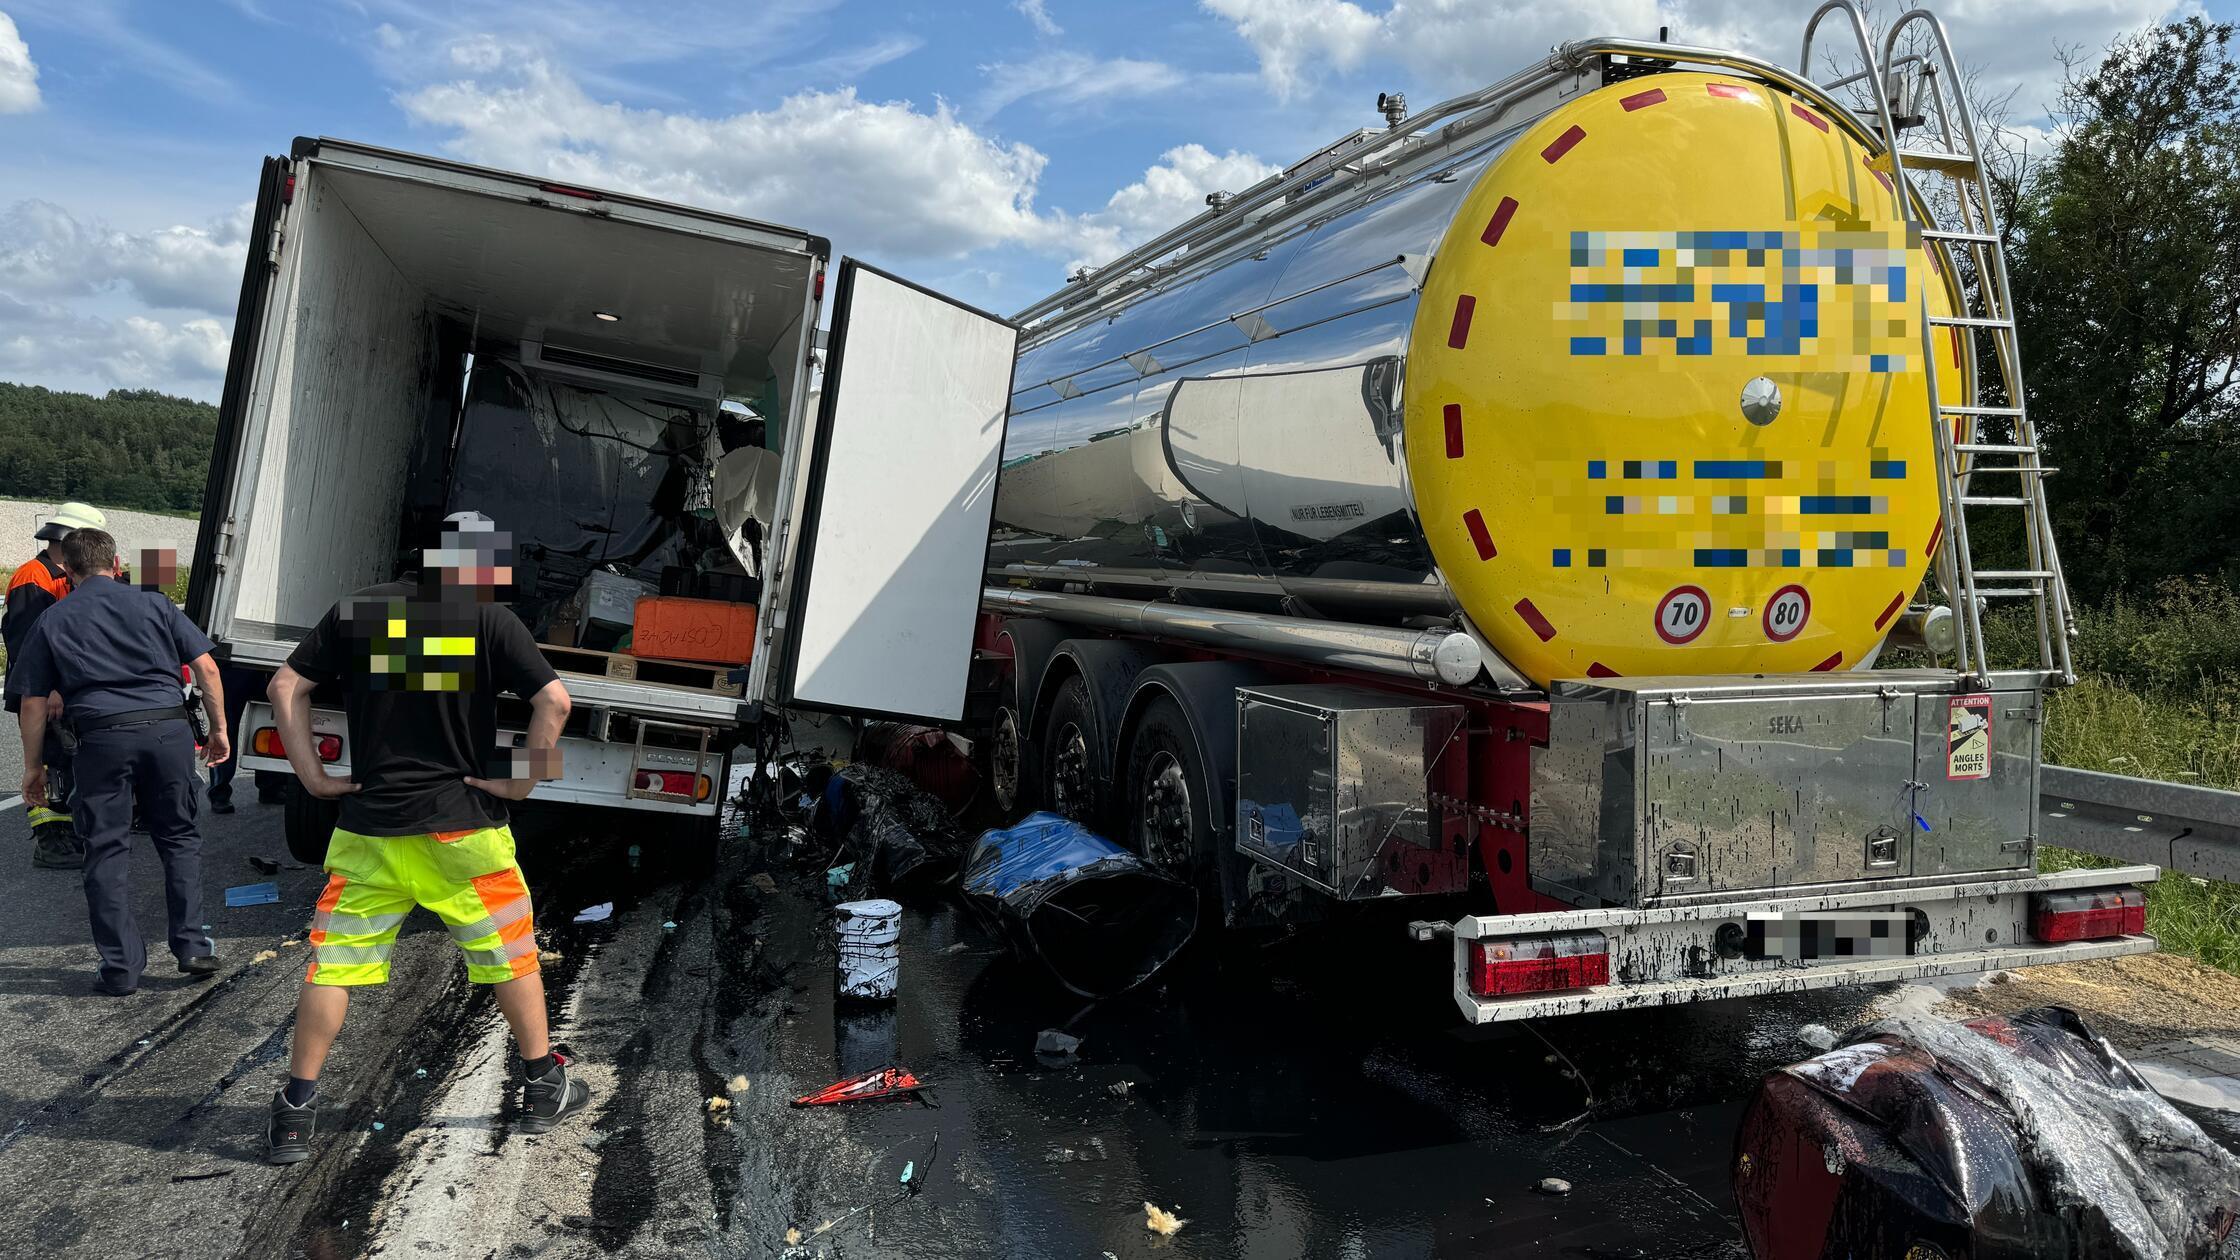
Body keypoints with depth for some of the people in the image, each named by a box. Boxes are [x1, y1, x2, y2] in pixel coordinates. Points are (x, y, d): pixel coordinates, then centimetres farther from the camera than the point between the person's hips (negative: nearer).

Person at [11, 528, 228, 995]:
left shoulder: (51, 621, 11)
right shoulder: (154, 606, 11)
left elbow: (33, 703, 9)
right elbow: (206, 667, 5)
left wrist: (33, 766, 17)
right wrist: (219, 729, 13)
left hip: (103, 735, -1)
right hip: (169, 728, 1)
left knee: (107, 850, 8)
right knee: (179, 838, 13)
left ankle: (121, 967, 9)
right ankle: (192, 947, 9)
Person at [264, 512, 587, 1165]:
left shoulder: (359, 610, 3)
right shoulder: (490, 619, -6)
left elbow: (285, 685, 3)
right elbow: (554, 699, -15)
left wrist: (312, 774, 5)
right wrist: (521, 780, -7)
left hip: (368, 827, 2)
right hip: (464, 828, -1)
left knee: (333, 963, 12)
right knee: (510, 954, 13)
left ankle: (295, 1113, 16)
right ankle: (545, 1088, 23)